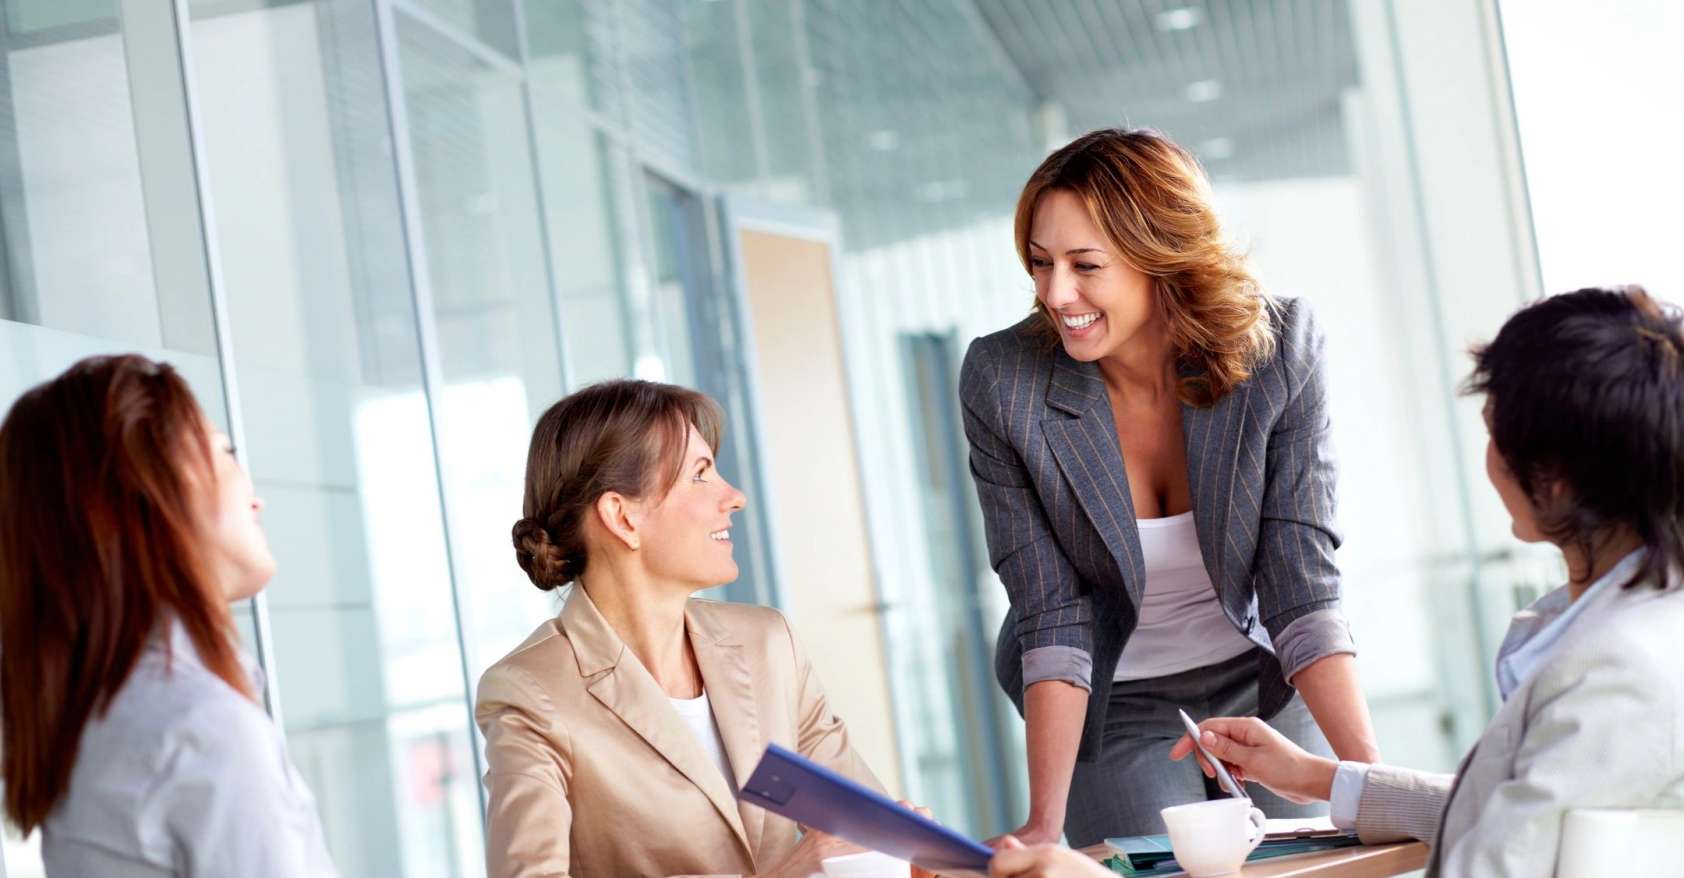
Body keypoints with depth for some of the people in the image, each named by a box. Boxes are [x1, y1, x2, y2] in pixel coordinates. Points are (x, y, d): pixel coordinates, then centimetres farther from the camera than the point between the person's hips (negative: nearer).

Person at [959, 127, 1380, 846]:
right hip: (1114, 711, -1)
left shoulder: (1277, 349, -19)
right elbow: (1052, 619, -19)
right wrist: (1044, 823, -25)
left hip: (1264, 687, 1)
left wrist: (1372, 776, -27)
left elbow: (1302, 590, -18)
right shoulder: (1000, 382, -20)